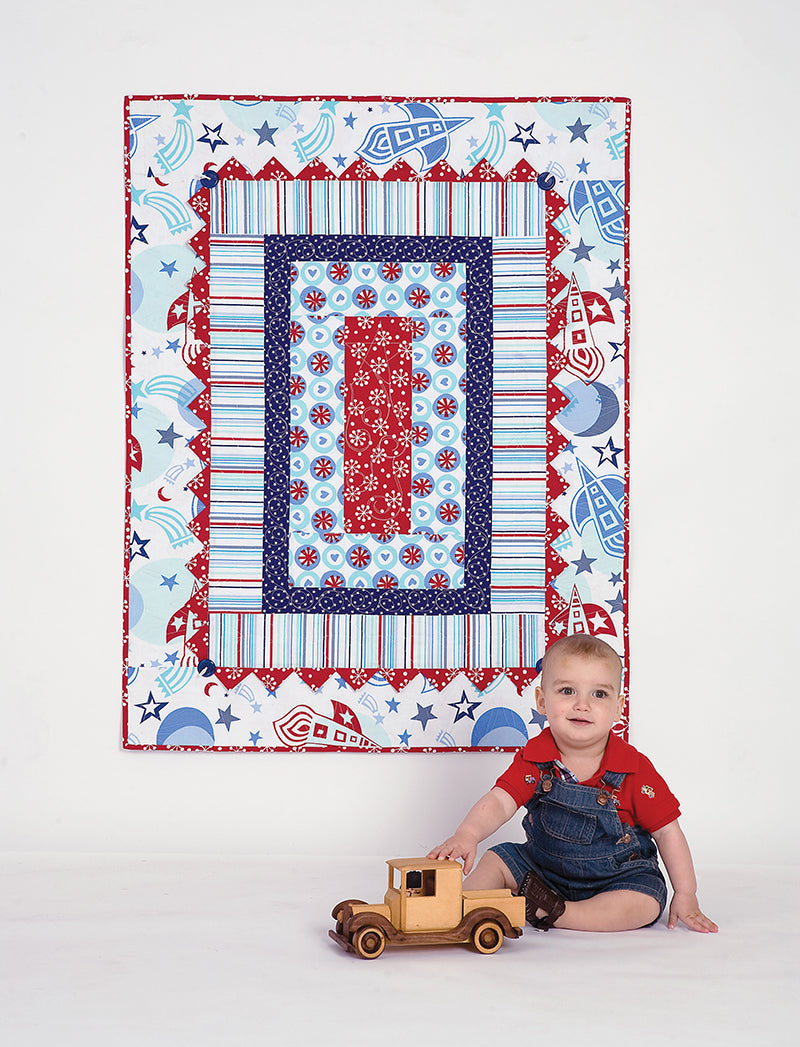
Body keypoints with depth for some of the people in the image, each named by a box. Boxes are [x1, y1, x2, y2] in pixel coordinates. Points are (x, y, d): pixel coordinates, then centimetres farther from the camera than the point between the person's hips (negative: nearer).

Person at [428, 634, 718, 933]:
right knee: (495, 861, -7)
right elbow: (499, 801, -26)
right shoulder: (535, 759, -15)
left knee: (645, 904, -28)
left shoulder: (635, 770, -19)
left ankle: (555, 913, -24)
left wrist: (685, 894, -11)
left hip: (617, 876, -2)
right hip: (544, 864, 3)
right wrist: (467, 835, -46)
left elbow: (667, 831, -11)